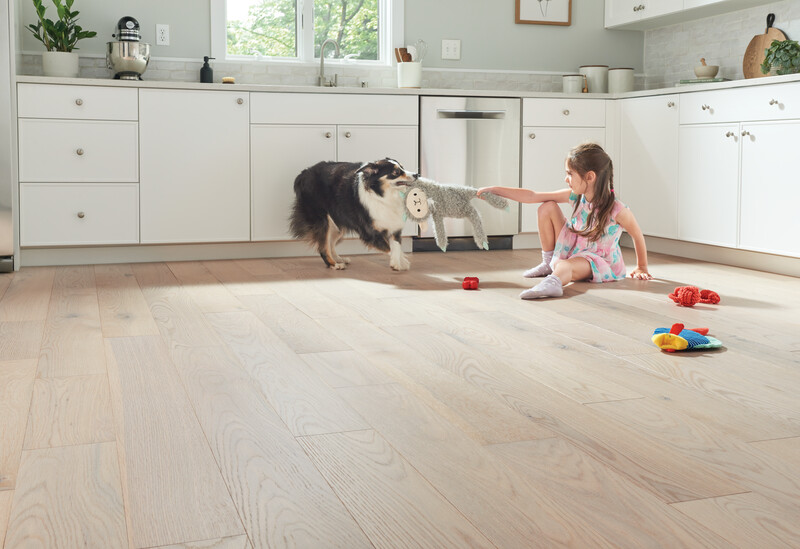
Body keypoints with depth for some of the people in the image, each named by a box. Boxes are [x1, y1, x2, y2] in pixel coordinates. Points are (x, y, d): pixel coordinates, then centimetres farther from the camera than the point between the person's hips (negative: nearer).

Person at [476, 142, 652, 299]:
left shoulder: (616, 209, -23)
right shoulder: (575, 196, -7)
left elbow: (637, 235, -7)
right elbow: (532, 197, -5)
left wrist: (641, 268, 6)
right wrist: (494, 189, -6)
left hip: (600, 261, -6)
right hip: (571, 251, 6)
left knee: (565, 266, -40)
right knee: (547, 207, -4)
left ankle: (553, 281, -77)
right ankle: (548, 263, 7)